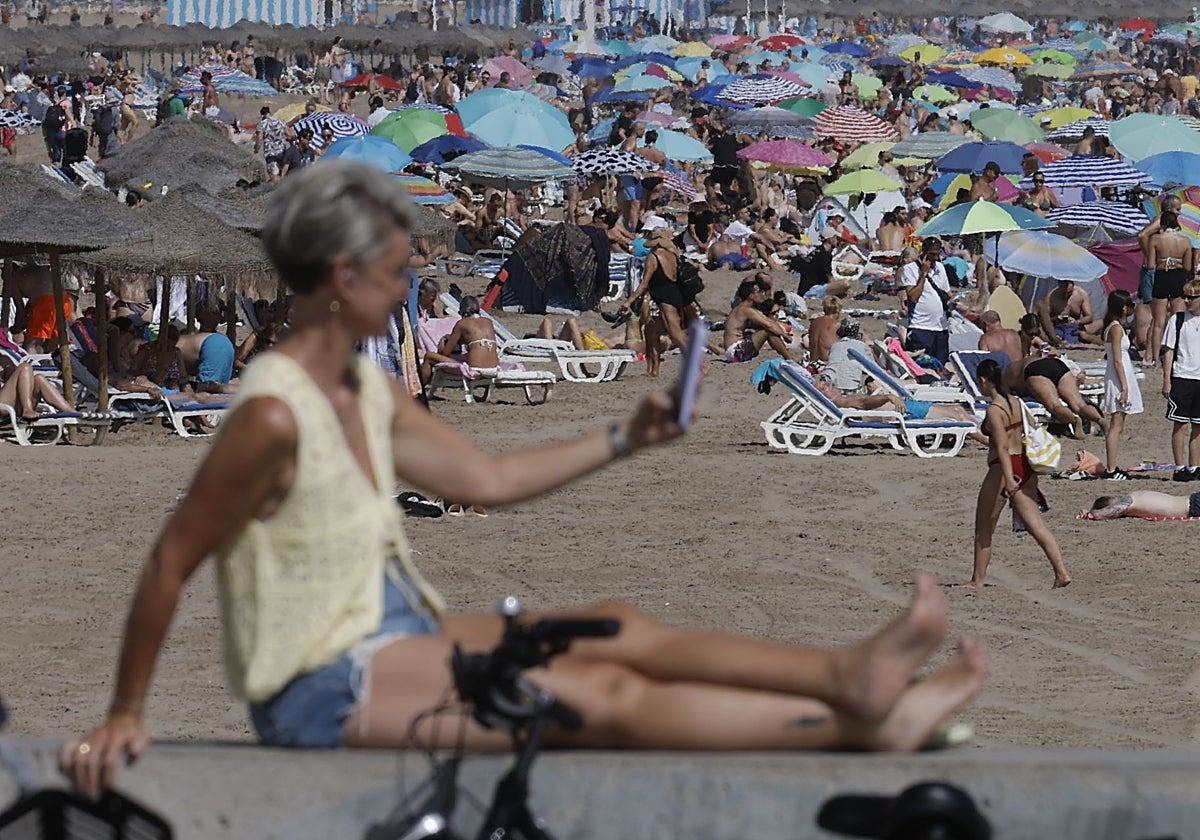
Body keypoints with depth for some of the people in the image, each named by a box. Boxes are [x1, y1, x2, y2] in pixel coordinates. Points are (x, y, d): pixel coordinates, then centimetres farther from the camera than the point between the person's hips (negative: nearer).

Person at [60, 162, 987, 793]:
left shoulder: (368, 392, 8)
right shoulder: (274, 415, -22)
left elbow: (486, 478, 19)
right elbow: (171, 563, -19)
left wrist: (622, 439, 17)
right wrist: (124, 717, -17)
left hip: (396, 637, 10)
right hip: (326, 687, -10)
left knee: (619, 630, -3)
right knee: (609, 697, -13)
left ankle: (851, 676, -10)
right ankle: (858, 722, -13)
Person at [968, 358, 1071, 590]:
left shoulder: (994, 410, -14)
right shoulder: (1017, 402, 10)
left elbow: (1003, 446, -22)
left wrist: (1008, 478, -28)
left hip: (1003, 469, -7)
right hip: (1025, 467, 7)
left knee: (984, 529, 7)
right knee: (1036, 525, 2)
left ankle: (977, 580, 15)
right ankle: (1061, 573, -9)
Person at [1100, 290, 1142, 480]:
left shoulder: (1113, 326, 15)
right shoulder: (1116, 328, -14)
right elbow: (1117, 360, -18)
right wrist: (1124, 387, -19)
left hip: (1119, 378, 10)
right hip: (1118, 379, -10)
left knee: (1118, 427, 11)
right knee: (1116, 426, -10)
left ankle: (1112, 467, 13)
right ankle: (1111, 470, -11)